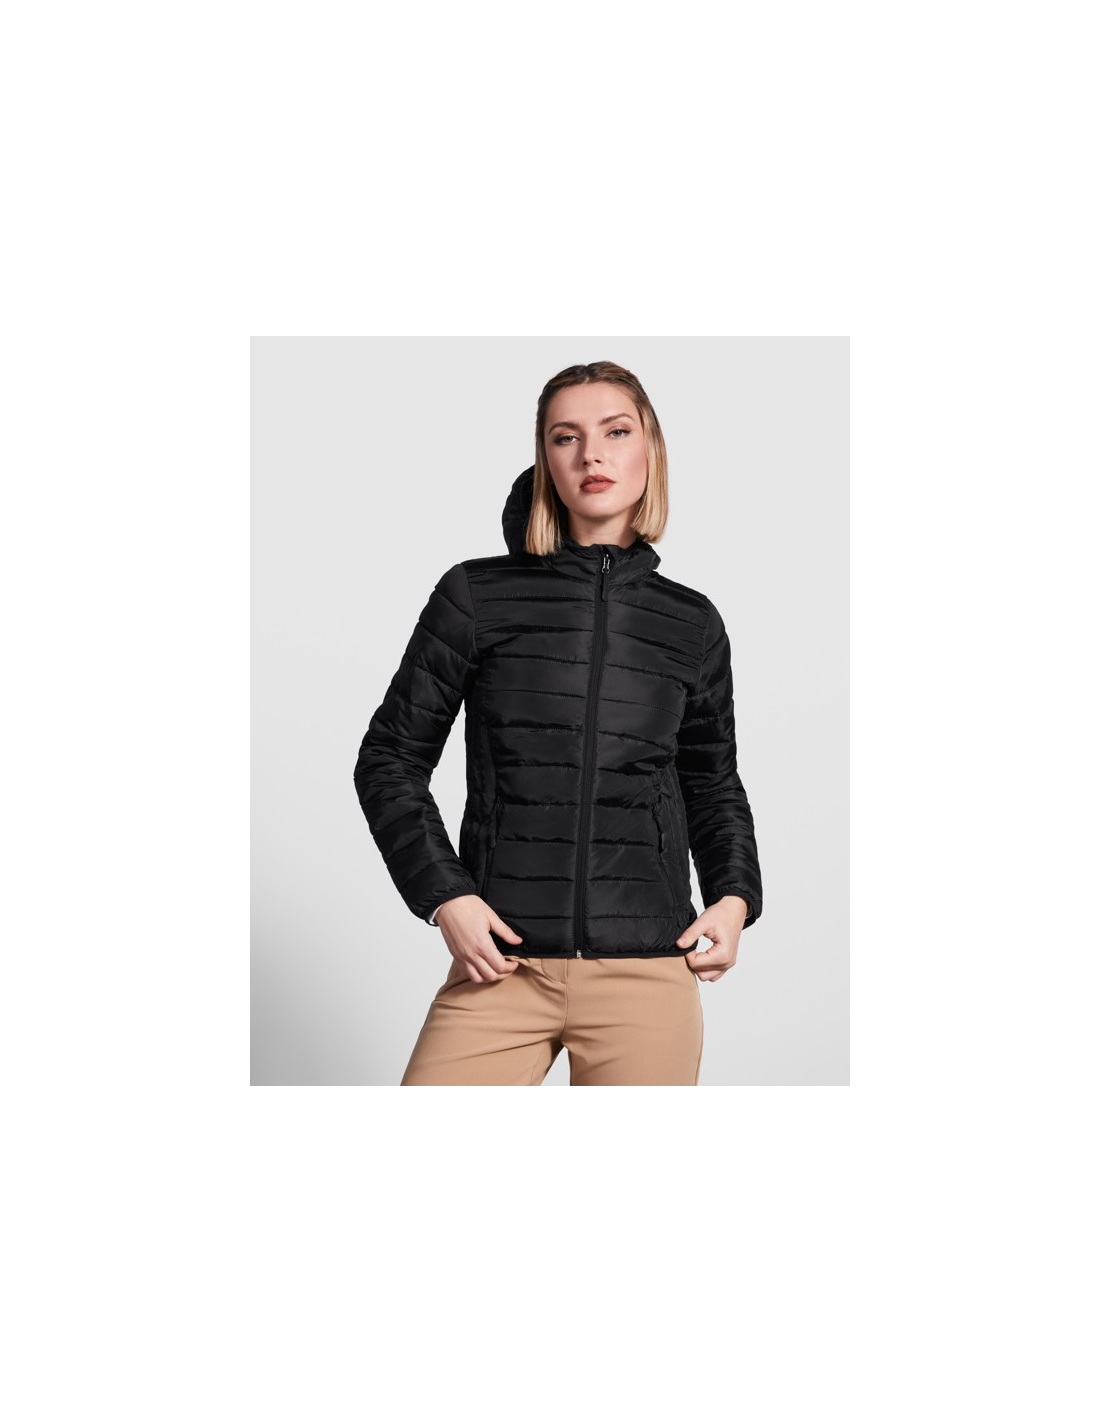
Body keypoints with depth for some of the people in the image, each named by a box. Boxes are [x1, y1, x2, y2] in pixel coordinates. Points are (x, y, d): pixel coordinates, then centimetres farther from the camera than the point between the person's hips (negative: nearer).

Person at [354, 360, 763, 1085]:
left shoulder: (693, 623, 10)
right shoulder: (477, 596, 4)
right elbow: (391, 757, 7)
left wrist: (734, 896, 4)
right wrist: (444, 894, -5)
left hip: (649, 969, 1)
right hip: (502, 964, -1)